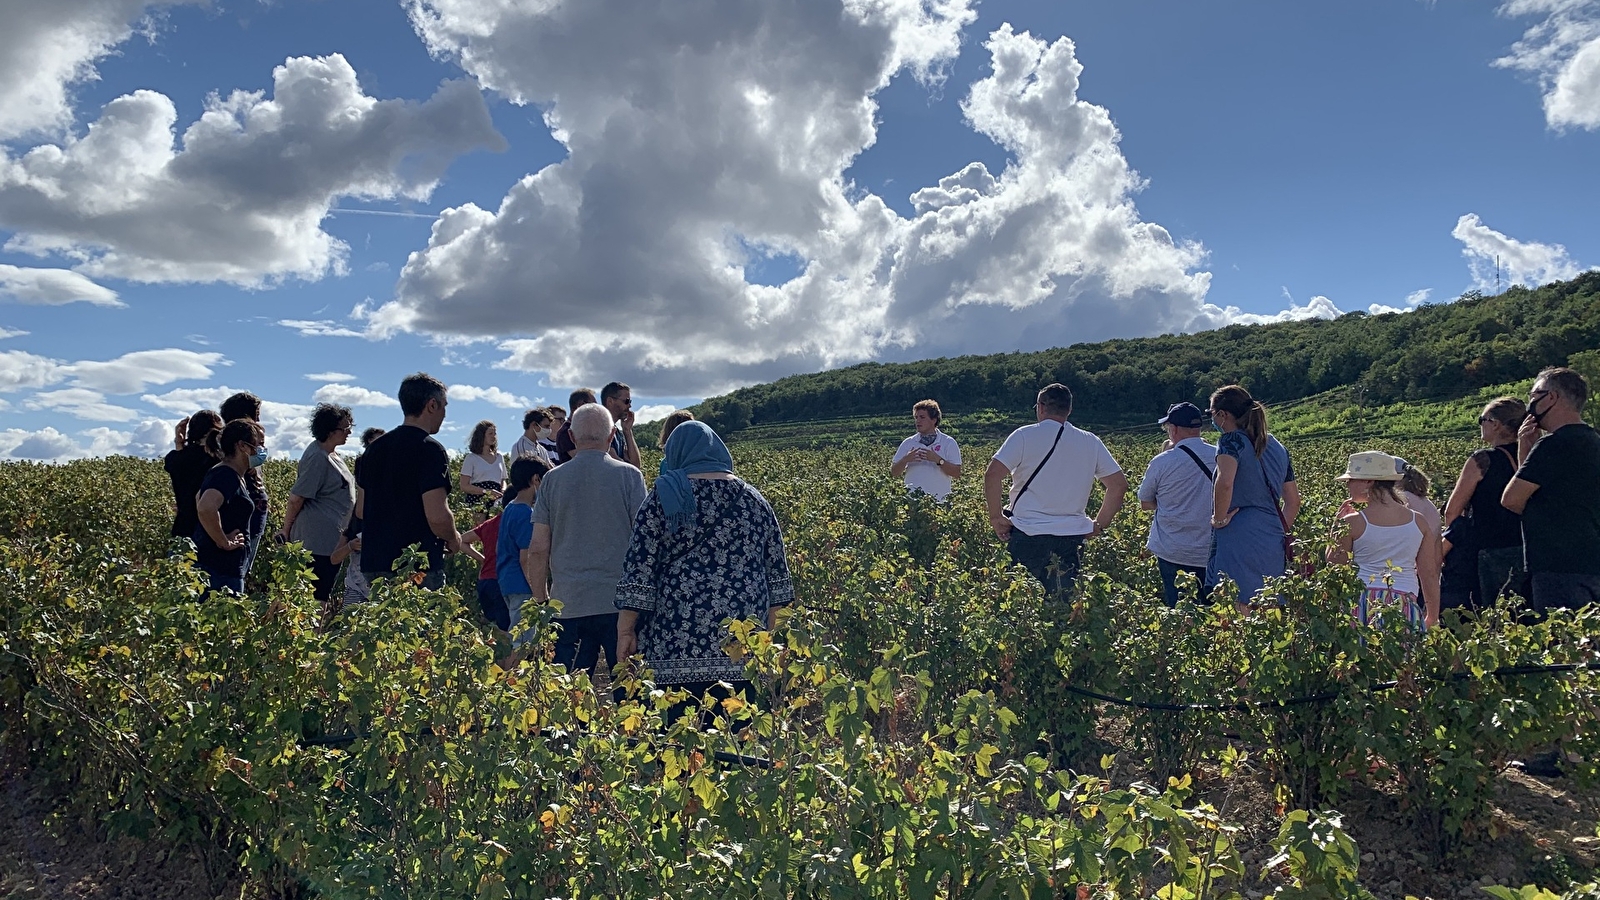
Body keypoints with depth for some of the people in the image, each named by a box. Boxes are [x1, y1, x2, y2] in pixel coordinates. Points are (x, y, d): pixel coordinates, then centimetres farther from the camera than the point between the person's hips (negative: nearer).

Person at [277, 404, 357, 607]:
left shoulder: (329, 453, 12)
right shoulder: (317, 458, -17)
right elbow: (296, 499, -15)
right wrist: (286, 531, -6)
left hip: (332, 538, 10)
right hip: (318, 541, -10)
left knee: (324, 593, 11)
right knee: (317, 597, -7)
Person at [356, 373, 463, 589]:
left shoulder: (374, 448, 11)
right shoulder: (429, 450, -13)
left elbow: (360, 510, 17)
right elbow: (437, 516, -21)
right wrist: (453, 540, -2)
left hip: (373, 565, 8)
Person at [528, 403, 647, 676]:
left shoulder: (553, 479, 4)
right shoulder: (629, 476, -2)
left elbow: (538, 549, 4)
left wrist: (540, 602, 14)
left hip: (568, 604, 2)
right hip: (619, 602, -2)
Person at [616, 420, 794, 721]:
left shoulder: (665, 498, 1)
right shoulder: (753, 499, 12)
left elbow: (639, 571, -5)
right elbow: (776, 573, 15)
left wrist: (625, 631, -1)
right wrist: (766, 628, 22)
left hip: (677, 641, -4)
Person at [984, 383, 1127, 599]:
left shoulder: (1025, 436, -4)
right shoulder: (1091, 442, 7)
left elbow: (992, 474, -15)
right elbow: (1119, 484, 8)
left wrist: (996, 517, -5)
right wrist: (1099, 524, 14)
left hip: (1028, 535, -3)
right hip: (1071, 538, 3)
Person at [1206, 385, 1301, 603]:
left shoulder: (1232, 441, -6)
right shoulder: (1277, 447, 17)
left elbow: (1225, 483, -25)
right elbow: (1293, 502, 20)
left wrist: (1219, 519, -13)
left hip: (1239, 539, -8)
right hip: (1273, 543, 8)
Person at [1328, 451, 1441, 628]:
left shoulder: (1352, 522, -4)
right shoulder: (1419, 521, 7)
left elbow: (1333, 566, 6)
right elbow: (1430, 574, 11)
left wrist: (1337, 525, 15)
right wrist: (1433, 618, 20)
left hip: (1364, 603, -3)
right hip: (1405, 606, 3)